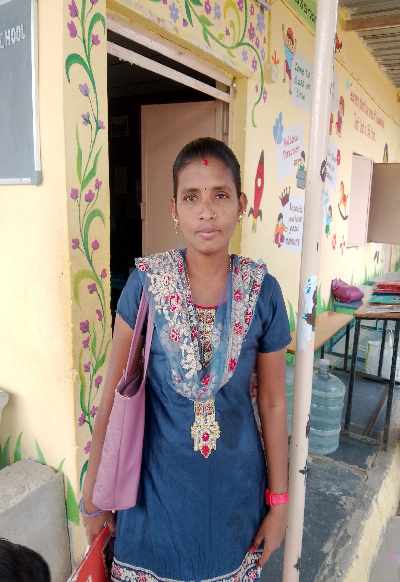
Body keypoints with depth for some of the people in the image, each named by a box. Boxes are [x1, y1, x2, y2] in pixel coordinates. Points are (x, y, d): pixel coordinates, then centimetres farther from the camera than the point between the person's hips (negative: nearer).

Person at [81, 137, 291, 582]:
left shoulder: (262, 290, -12)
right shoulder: (145, 284, -14)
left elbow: (273, 403, -4)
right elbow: (115, 393, -7)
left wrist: (279, 501, 2)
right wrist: (93, 494, -2)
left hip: (236, 483, 1)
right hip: (159, 481, 0)